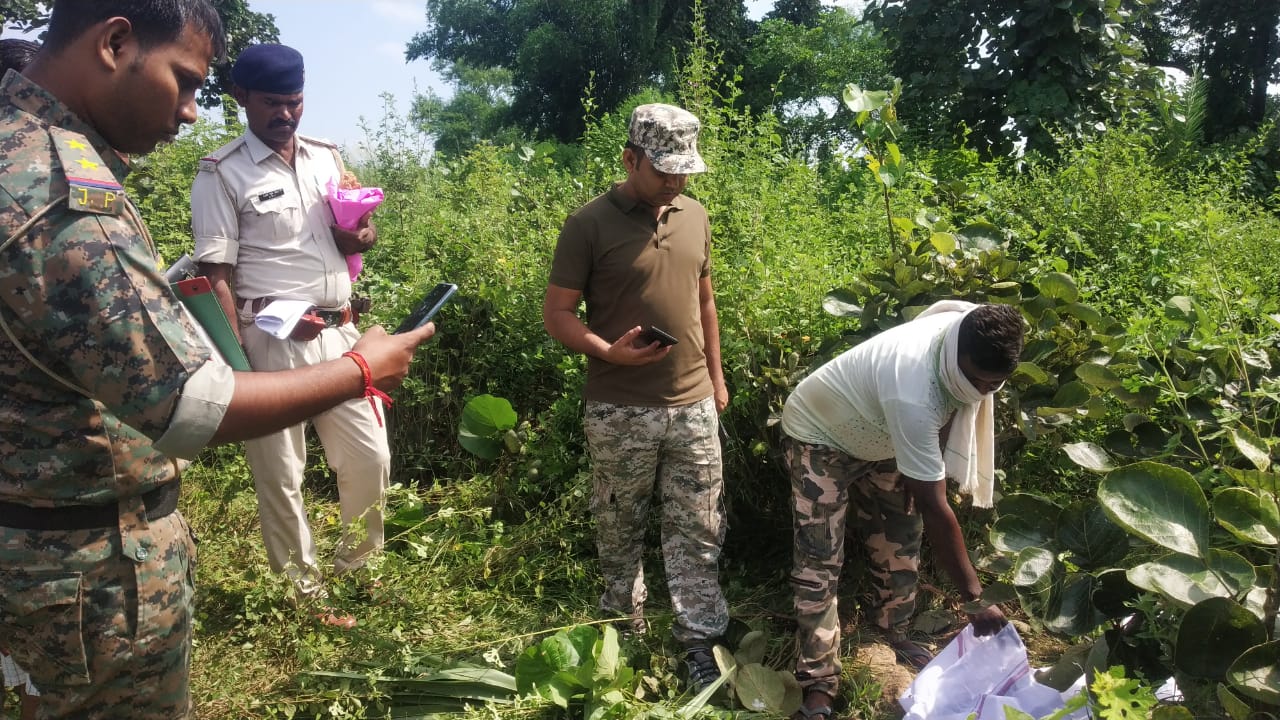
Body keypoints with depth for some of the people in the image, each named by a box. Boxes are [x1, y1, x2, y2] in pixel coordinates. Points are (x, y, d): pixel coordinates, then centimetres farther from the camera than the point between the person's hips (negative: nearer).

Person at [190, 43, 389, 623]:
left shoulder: (326, 157, 10)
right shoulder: (221, 174, -6)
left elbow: (361, 239, 19)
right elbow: (217, 275, -9)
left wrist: (359, 235, -6)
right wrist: (236, 365, -16)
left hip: (338, 334, 5)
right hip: (270, 342, -5)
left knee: (371, 456, 11)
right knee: (281, 478, 5)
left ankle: (358, 567, 33)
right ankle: (308, 596, 21)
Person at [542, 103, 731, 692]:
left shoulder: (694, 216, 7)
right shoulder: (590, 224, -9)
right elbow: (556, 313, -7)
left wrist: (716, 377, 17)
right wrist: (607, 351, -23)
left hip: (693, 406, 4)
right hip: (619, 412, -4)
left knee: (698, 531, 8)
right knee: (619, 527, 13)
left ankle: (698, 642, 20)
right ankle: (624, 625, 33)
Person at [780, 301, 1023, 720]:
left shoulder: (970, 340, -21)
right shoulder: (912, 394, -43)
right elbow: (935, 508, -37)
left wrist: (926, 466, 0)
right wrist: (975, 596, -31)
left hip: (878, 436, 8)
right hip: (820, 435, -7)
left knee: (900, 543, 11)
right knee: (820, 562, -11)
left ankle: (892, 636, 33)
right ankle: (819, 686, -3)